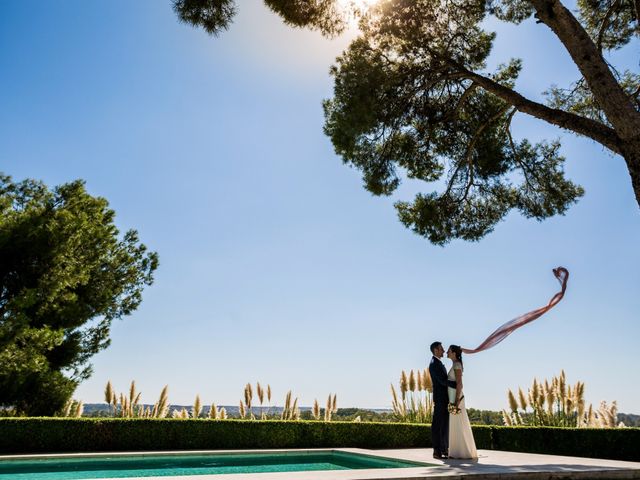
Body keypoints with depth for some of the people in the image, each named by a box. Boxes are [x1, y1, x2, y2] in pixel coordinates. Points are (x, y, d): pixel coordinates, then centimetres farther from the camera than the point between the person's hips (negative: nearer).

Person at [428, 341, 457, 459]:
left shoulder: (439, 363, 20)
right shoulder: (434, 364, -14)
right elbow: (443, 381, -21)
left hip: (444, 398, 10)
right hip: (440, 398, -10)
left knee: (445, 424, 12)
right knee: (438, 424, -7)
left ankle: (444, 449, 17)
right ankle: (437, 451, -4)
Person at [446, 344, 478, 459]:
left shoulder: (457, 365, -14)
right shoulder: (456, 365, 15)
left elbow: (459, 384, -20)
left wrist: (456, 401, -22)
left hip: (456, 398, -10)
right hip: (455, 398, 10)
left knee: (459, 425, -6)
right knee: (457, 426, 10)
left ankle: (465, 453, -1)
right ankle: (461, 452, 14)